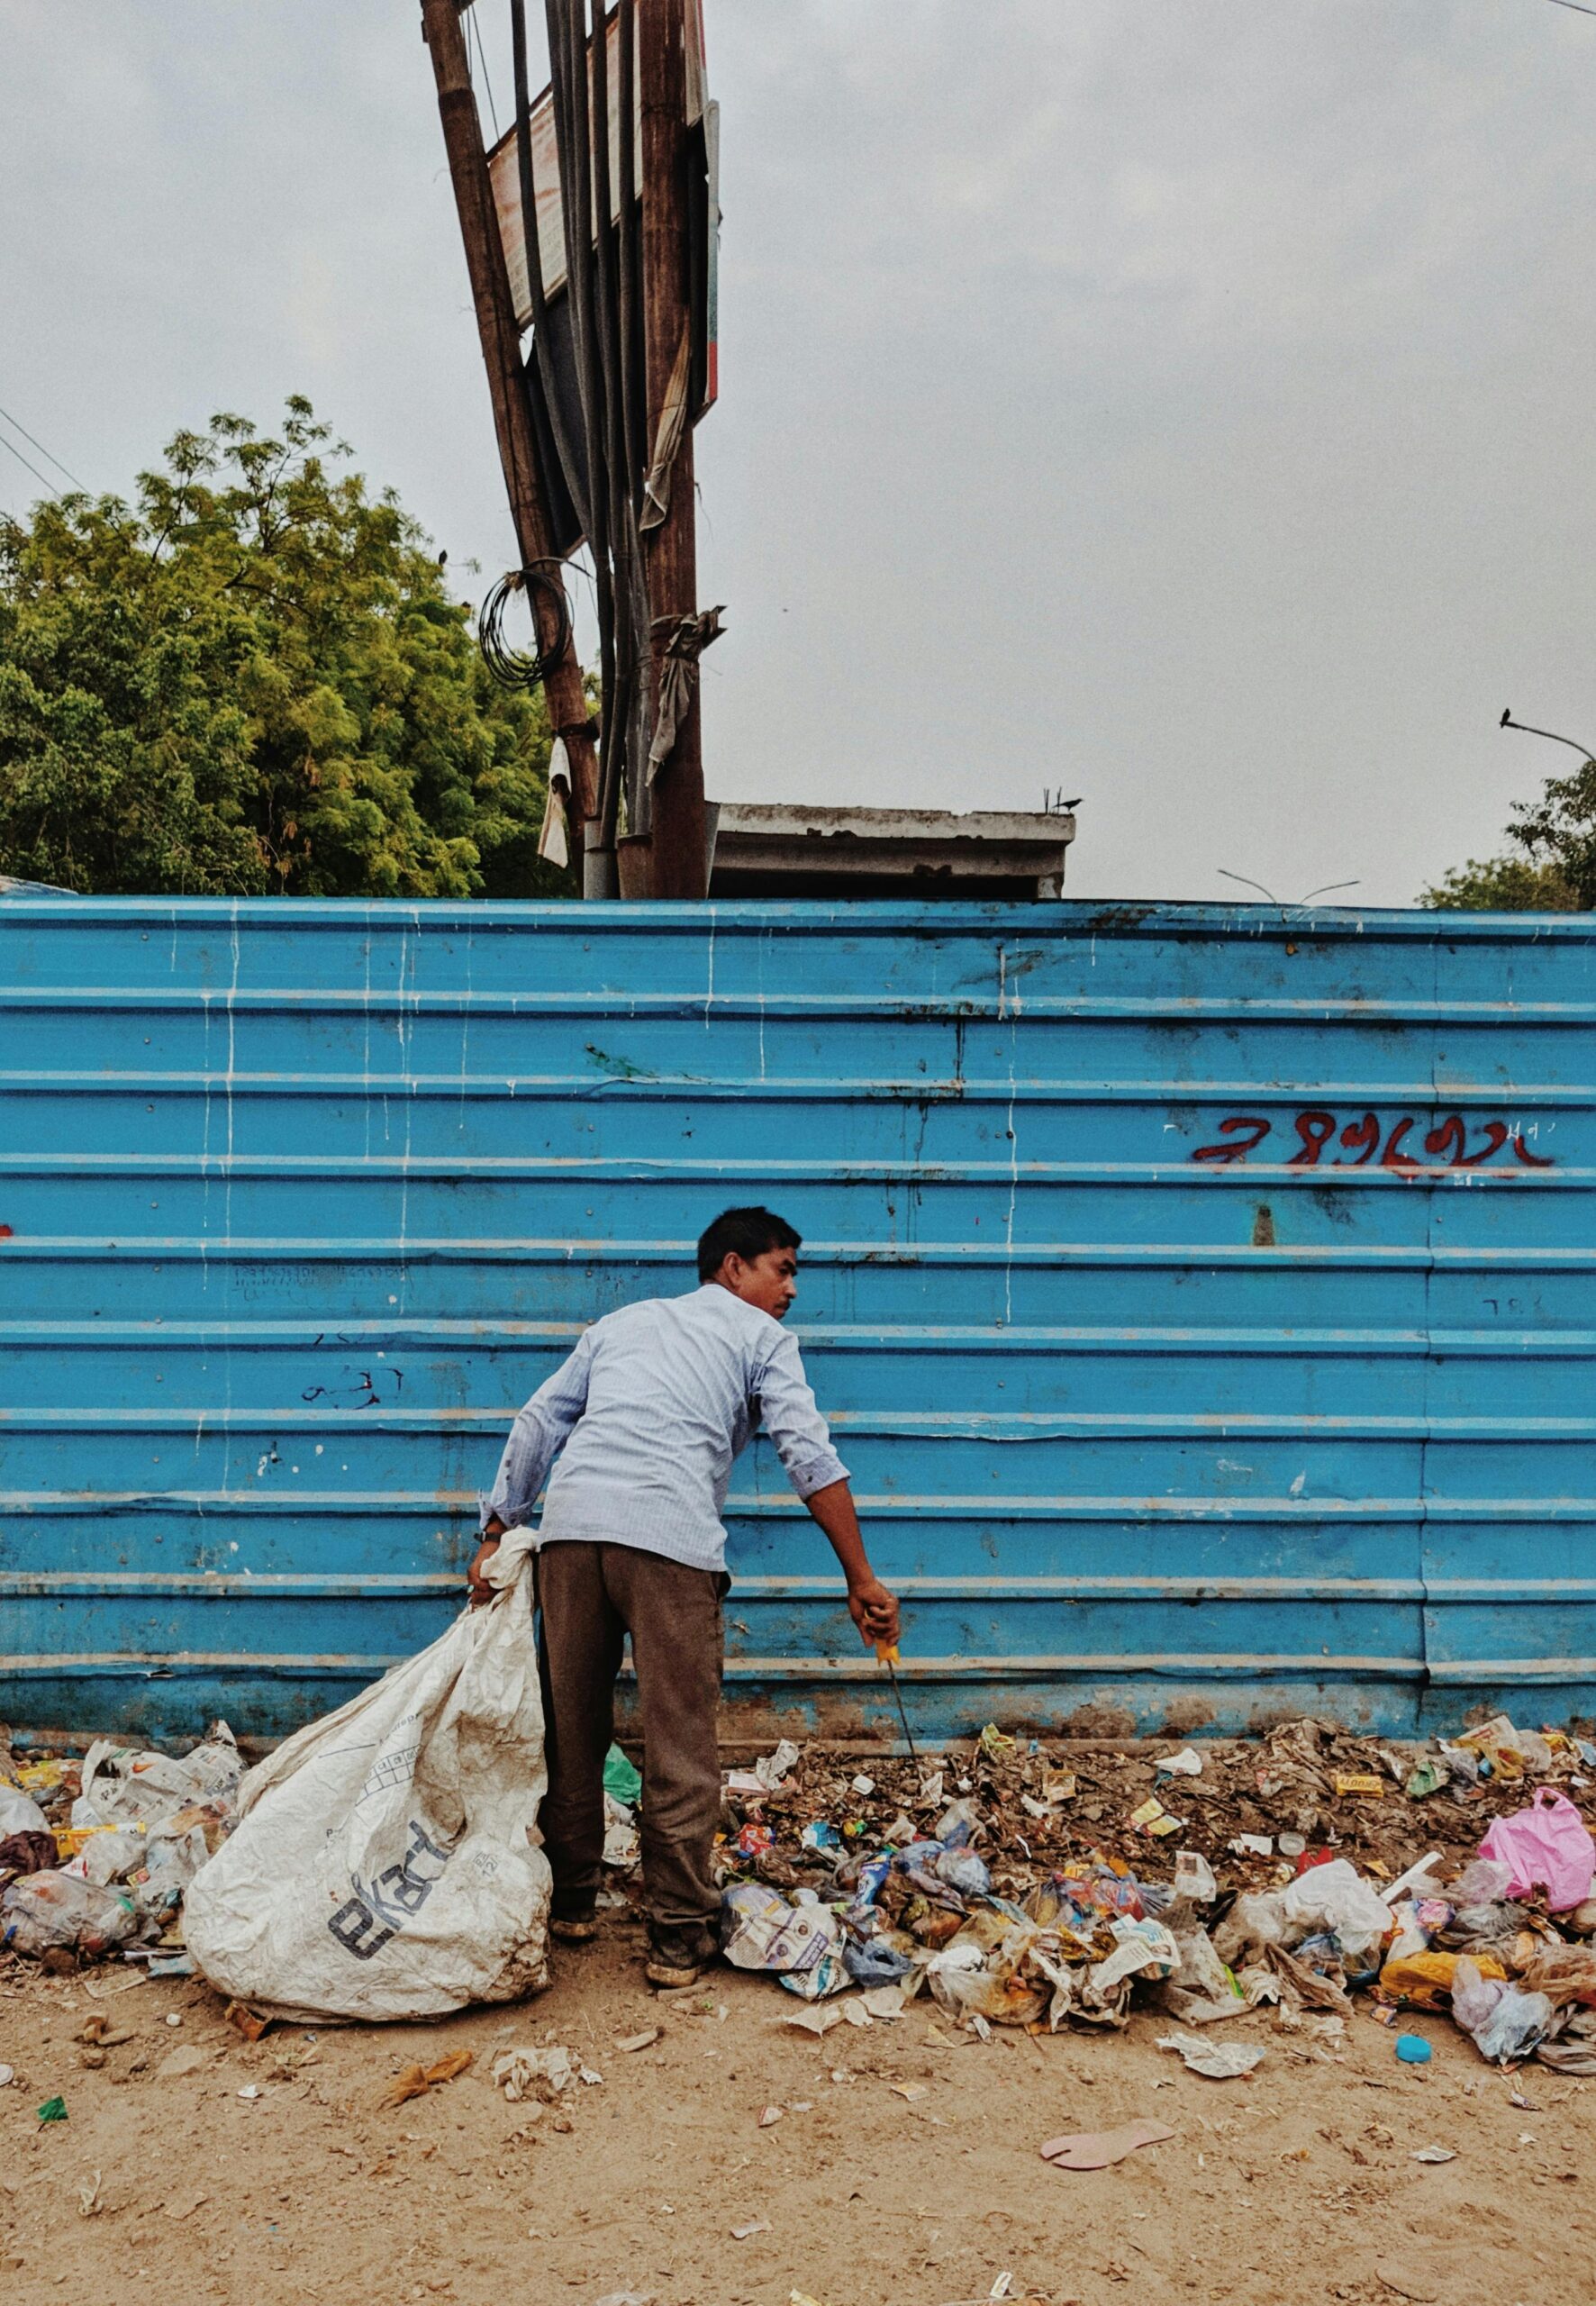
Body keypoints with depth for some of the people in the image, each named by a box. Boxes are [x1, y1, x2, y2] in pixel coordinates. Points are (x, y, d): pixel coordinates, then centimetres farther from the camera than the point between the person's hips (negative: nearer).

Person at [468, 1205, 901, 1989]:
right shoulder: (761, 1336, 16)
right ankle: (679, 1936, 9)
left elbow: (536, 1425, 22)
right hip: (671, 1539, -5)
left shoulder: (622, 1321, 29)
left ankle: (567, 1903, 27)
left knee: (570, 1729, 16)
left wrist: (496, 1534, 24)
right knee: (680, 1745, 3)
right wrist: (861, 1579, 2)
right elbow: (810, 1456, 3)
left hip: (570, 1522, 5)